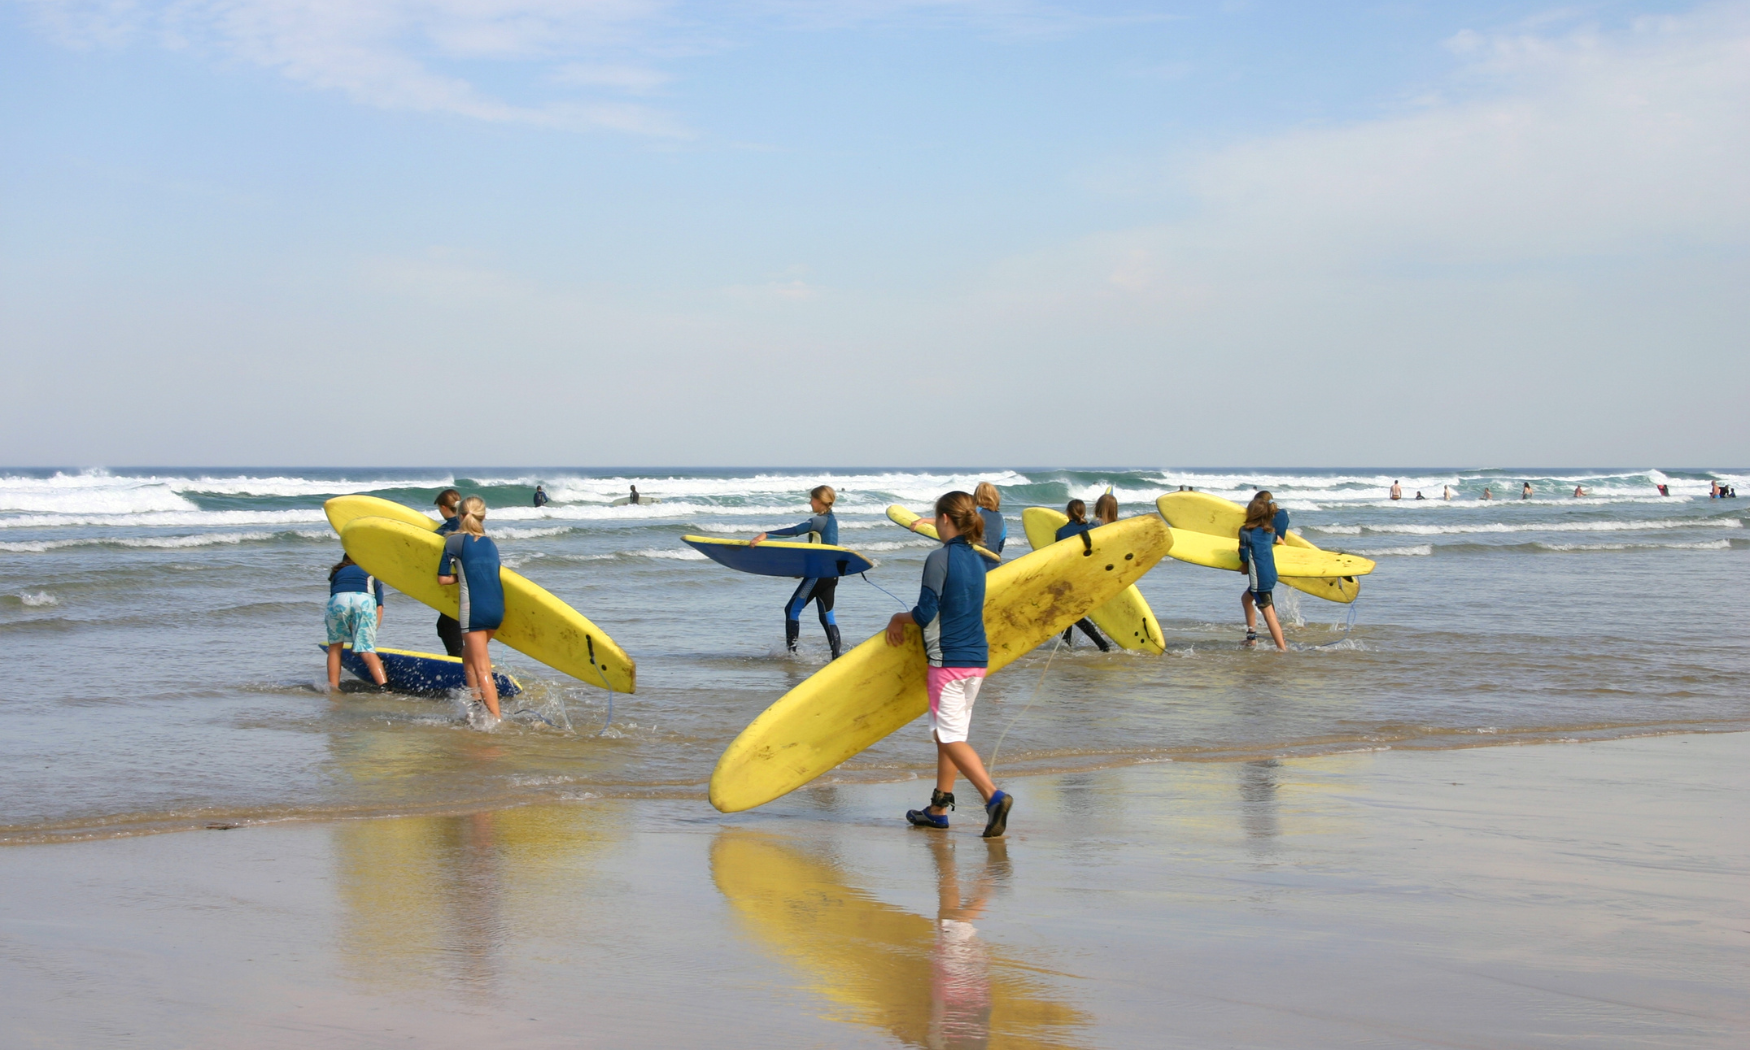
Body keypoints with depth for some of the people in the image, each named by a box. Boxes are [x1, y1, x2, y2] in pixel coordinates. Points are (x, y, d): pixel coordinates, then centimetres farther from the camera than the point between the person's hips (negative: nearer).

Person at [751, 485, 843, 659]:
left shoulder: (819, 521, -14)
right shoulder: (831, 520, 13)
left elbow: (794, 531, -27)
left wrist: (765, 535, -34)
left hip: (818, 573, -9)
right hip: (832, 573, 9)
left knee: (792, 610, -1)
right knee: (826, 615, 13)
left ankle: (791, 651, -3)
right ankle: (838, 654, 7)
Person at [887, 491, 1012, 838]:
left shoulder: (939, 558, -13)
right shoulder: (976, 561, 11)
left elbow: (925, 613, -16)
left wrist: (898, 619, 4)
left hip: (949, 661, -8)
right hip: (977, 658, 8)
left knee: (950, 737, -6)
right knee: (948, 733, 16)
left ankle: (993, 796, -22)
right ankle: (938, 809, 21)